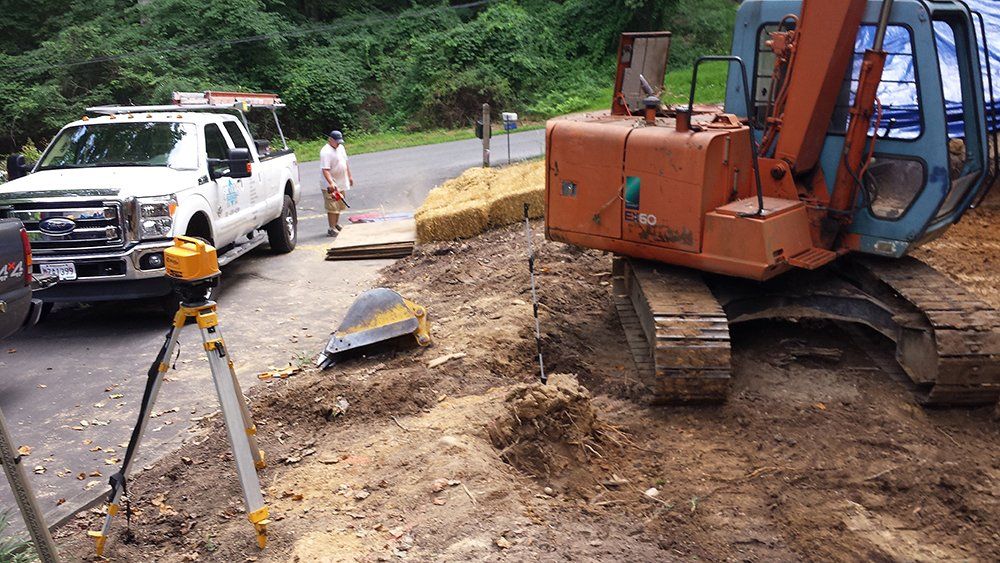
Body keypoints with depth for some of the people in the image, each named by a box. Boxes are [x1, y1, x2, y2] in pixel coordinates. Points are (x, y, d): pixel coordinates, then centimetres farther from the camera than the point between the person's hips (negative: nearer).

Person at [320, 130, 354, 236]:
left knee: (340, 206, 18)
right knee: (332, 208, -8)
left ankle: (336, 224, 32)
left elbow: (346, 163, 22)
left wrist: (349, 176, 23)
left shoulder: (341, 147, 9)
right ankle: (332, 229, -4)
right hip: (331, 186, -9)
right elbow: (325, 170, -27)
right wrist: (331, 183, -37)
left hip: (341, 184, 9)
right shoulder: (326, 152, -19)